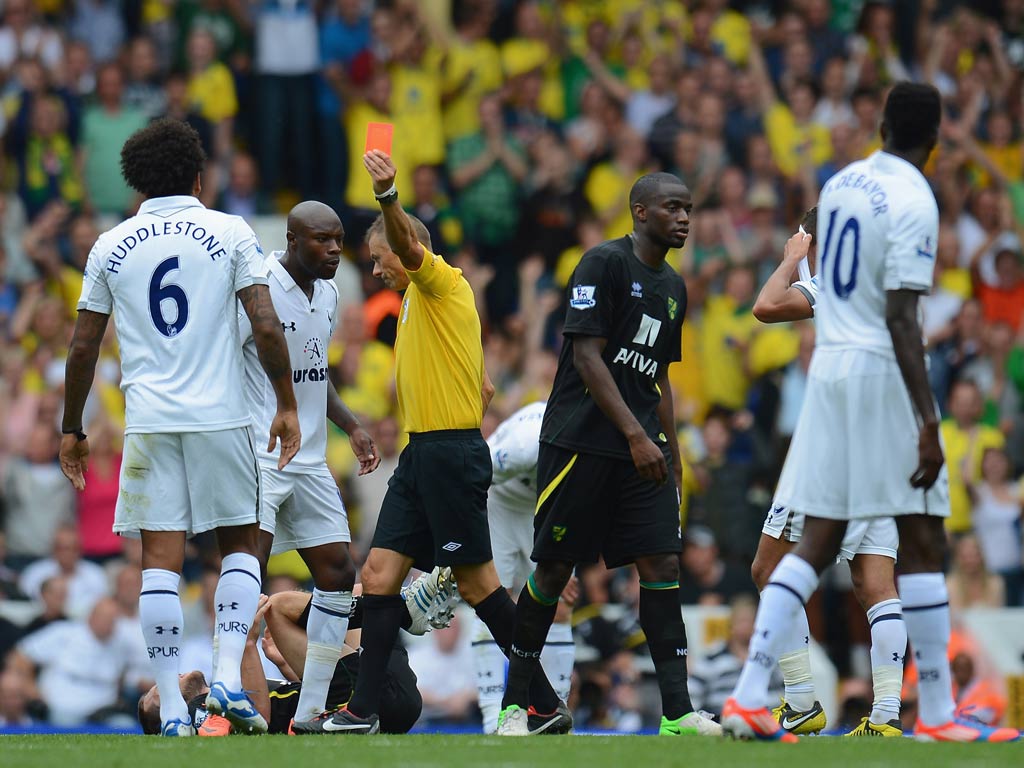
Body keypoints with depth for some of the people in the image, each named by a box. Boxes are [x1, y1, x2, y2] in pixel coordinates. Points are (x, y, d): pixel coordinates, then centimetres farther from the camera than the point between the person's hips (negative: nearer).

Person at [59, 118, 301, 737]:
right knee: (242, 545, 12)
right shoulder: (230, 233, 2)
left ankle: (172, 709, -3)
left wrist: (72, 429, 18)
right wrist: (287, 405, 2)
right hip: (222, 418, -1)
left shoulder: (112, 247, 8)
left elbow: (83, 348, 9)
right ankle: (229, 678, -5)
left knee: (161, 559, 1)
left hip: (148, 422, 1)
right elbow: (267, 327, -6)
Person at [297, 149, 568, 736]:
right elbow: (484, 388, 26)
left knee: (477, 582, -7)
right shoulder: (420, 300, 22)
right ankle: (363, 713, 3)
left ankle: (547, 705, -2)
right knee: (380, 573, 4)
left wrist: (388, 198, -46)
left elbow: (409, 245, -30)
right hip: (421, 455, 10)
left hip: (449, 453, -10)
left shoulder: (442, 281, -5)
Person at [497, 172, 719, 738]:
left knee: (662, 565, -4)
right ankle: (514, 706, 8)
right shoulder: (605, 263, -7)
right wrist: (635, 436, -20)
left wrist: (672, 458, 19)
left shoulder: (672, 288, 17)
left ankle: (676, 712, -7)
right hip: (580, 442, -7)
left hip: (643, 450, 7)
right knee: (552, 571, -2)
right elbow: (587, 356, -14)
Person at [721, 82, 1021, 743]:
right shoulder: (914, 202, -13)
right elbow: (901, 320, -19)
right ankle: (937, 714, 0)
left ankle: (750, 696, -2)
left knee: (816, 542, 7)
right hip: (882, 373, -7)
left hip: (828, 366, 7)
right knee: (924, 542, 0)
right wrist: (928, 426, -20)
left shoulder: (841, 184, 10)